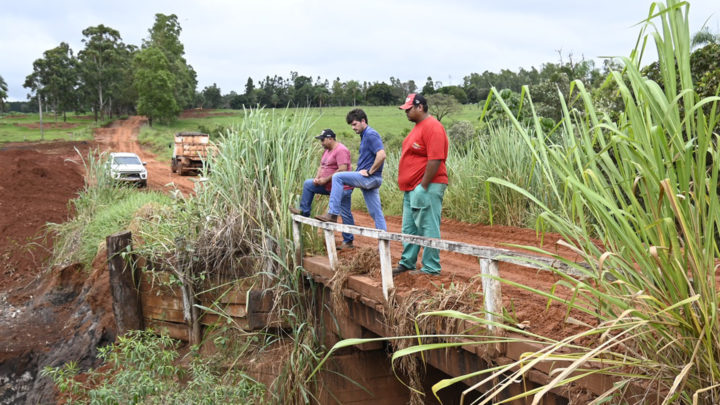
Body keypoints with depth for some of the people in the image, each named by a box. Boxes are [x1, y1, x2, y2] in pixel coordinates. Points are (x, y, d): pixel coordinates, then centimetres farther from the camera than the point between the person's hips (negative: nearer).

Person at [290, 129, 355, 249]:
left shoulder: (341, 150, -18)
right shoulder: (327, 150, 13)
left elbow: (342, 169, -26)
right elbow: (322, 165, 18)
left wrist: (325, 179, -20)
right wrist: (317, 178, -2)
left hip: (341, 188, -10)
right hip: (329, 186, 10)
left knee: (345, 214, -3)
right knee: (308, 184, 12)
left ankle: (348, 241, 6)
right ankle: (304, 211, 15)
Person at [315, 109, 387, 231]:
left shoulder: (371, 135, -12)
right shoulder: (365, 135, 19)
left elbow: (381, 155, -25)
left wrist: (370, 172, -18)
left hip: (371, 178, -10)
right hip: (368, 180, 10)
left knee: (337, 177, -14)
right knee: (375, 212, 9)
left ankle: (332, 214, -16)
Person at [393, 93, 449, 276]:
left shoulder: (432, 127, -15)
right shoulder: (418, 126, 18)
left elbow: (435, 159, -22)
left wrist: (423, 186, -22)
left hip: (426, 188, -11)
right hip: (412, 188, 11)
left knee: (428, 229, -6)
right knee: (409, 228, 16)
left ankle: (431, 269, 1)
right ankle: (407, 263, 27)